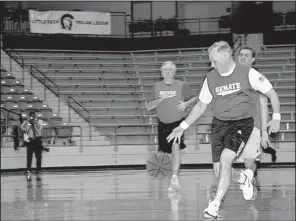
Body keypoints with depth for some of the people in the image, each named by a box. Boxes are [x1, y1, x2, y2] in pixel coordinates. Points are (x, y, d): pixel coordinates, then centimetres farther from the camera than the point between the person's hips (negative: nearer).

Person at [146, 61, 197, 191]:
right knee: (170, 151, 12)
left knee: (176, 147, -24)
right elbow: (148, 107, 2)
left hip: (178, 122, -4)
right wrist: (159, 100, -15)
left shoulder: (181, 85, -3)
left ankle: (174, 178, -29)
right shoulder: (157, 86, 3)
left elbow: (194, 97, 10)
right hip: (163, 124, 4)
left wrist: (186, 103, -10)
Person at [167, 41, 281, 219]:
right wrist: (183, 127, 8)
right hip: (219, 124, 5)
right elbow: (201, 106, 14)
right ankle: (244, 178, 33)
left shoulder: (248, 74, -8)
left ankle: (215, 204, -16)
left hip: (242, 124, -5)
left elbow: (271, 93, -2)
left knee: (226, 159, -24)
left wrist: (276, 117, -14)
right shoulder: (211, 78, 5)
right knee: (219, 169, -1)